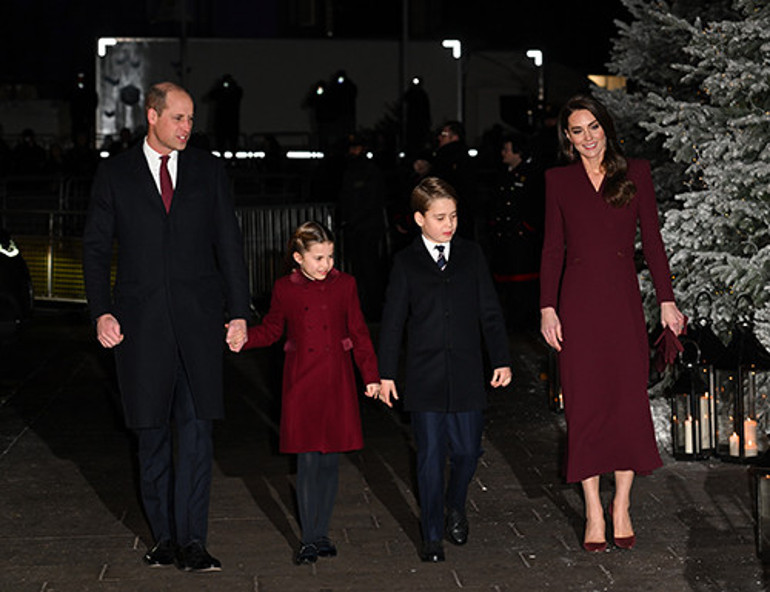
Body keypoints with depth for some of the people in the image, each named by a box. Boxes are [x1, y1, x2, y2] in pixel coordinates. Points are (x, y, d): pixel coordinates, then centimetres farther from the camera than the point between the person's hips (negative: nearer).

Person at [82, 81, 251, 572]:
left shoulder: (209, 170, 9)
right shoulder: (115, 173, 6)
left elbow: (229, 245, 9)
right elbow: (96, 247, 6)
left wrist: (239, 312, 3)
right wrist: (102, 312, -5)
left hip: (198, 319, 0)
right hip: (141, 321, 0)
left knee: (197, 429, -8)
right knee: (152, 434, 6)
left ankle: (191, 541, -4)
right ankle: (164, 536, 17)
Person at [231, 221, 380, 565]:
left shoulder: (345, 285, 3)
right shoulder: (285, 289, 1)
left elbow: (359, 333, 7)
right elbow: (270, 331, 11)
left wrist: (371, 376, 4)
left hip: (336, 383, 1)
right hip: (301, 383, -1)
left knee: (330, 459, 5)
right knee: (307, 459, -4)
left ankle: (321, 533, 16)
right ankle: (309, 540, 3)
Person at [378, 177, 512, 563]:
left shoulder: (471, 255, 6)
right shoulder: (406, 262, 1)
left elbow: (490, 311, 8)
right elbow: (392, 321, 3)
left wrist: (501, 360, 5)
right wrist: (386, 373, 2)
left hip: (466, 375, 2)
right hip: (424, 378, -2)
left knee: (467, 450, 4)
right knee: (430, 456, 1)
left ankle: (456, 507, 33)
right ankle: (432, 536, 12)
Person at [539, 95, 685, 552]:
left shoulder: (636, 173, 6)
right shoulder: (558, 180, 6)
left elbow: (653, 239, 6)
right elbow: (553, 248, 6)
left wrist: (666, 299, 2)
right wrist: (547, 307, -1)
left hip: (623, 299, 0)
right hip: (578, 303, 0)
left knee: (630, 401, 0)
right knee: (585, 404, 1)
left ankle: (622, 506, 11)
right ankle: (593, 512, 8)